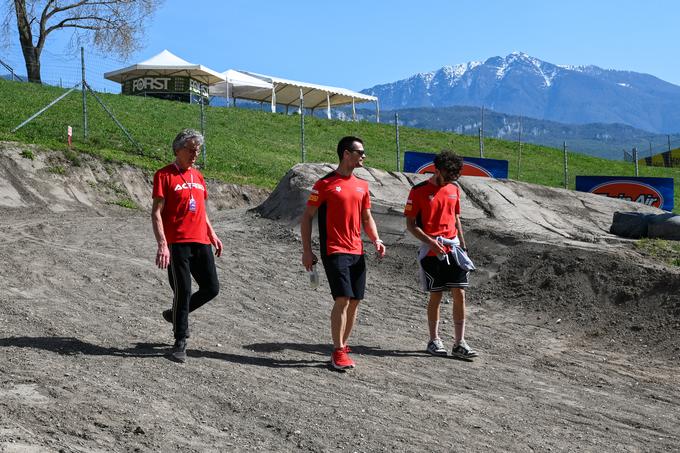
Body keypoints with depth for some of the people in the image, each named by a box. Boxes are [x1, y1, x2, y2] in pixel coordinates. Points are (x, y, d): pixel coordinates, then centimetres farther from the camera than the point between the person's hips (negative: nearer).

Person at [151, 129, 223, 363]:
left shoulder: (197, 176, 16)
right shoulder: (164, 175, -5)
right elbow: (156, 213, -9)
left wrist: (212, 235, 18)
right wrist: (162, 244, -18)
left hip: (201, 242, 7)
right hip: (177, 244, -7)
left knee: (211, 288, 6)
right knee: (183, 292, -5)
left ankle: (176, 314, 29)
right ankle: (180, 342, 9)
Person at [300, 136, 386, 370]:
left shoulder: (362, 185, 14)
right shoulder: (325, 184, -5)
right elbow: (307, 217, -2)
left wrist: (376, 240, 4)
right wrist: (307, 250, -7)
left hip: (357, 252, 6)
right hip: (334, 252, -6)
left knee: (354, 301, 7)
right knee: (343, 299, -14)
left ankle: (343, 346, 20)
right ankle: (338, 352, -6)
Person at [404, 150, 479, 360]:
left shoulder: (454, 189, 12)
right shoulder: (419, 191, -5)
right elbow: (410, 224, -5)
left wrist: (462, 244, 15)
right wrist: (430, 241, -17)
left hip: (453, 248, 4)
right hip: (432, 251, -4)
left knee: (459, 294, -2)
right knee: (436, 296, 2)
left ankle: (459, 344, 2)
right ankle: (434, 340, 17)